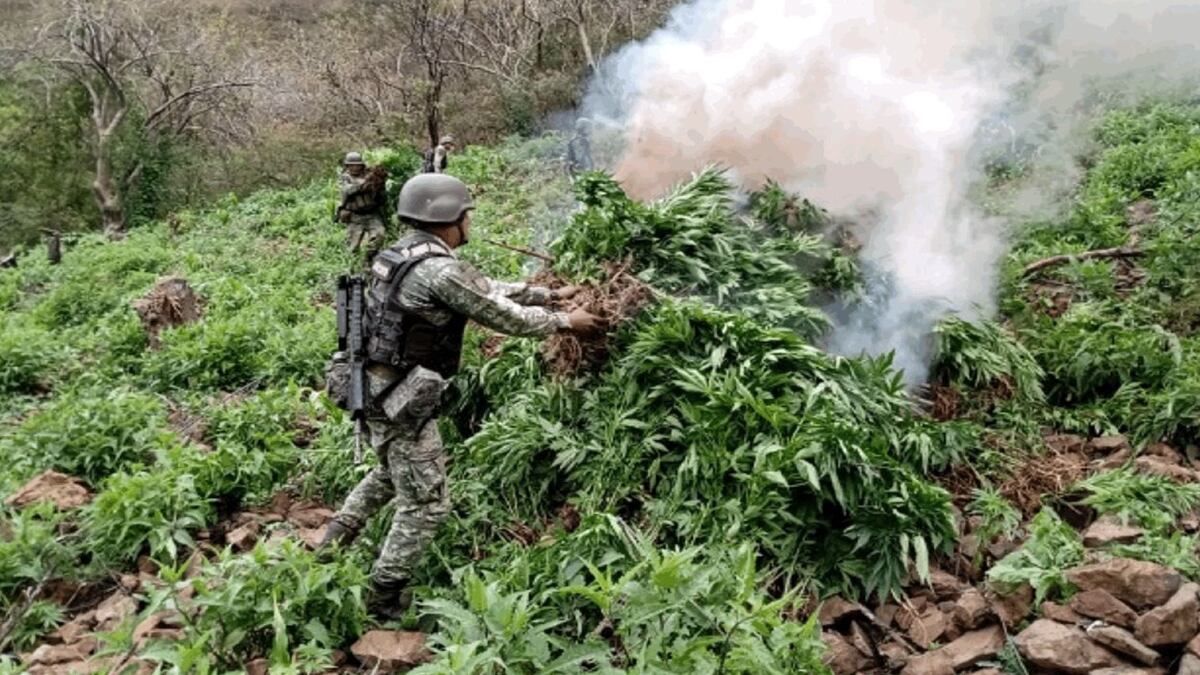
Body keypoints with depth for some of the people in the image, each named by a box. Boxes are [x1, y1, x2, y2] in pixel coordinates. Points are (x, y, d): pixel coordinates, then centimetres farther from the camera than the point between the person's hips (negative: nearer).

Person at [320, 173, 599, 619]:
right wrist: (565, 321, 2)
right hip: (402, 400, -10)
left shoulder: (404, 255, 9)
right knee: (425, 503, 5)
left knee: (392, 474, 32)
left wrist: (551, 294, 19)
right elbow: (506, 317, -13)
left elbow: (490, 289, 15)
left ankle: (332, 542, 38)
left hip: (375, 387, 10)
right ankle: (385, 599, 17)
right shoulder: (441, 272, -21)